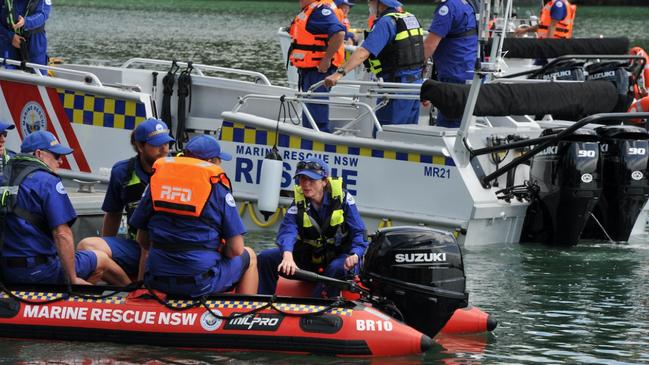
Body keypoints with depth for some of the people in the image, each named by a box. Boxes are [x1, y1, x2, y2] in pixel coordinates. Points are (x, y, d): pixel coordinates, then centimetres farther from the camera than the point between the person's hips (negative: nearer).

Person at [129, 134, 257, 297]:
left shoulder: (157, 179, 6)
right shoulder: (217, 186, -5)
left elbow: (143, 241, 11)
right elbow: (235, 249, -6)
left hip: (156, 281, 4)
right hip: (202, 283, -4)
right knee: (249, 257, 26)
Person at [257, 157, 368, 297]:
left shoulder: (342, 198, -13)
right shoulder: (298, 202, -10)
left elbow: (358, 232, -13)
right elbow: (287, 230, -28)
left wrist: (355, 255, -34)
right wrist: (287, 255, -50)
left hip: (338, 255, -3)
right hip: (308, 258, 3)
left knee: (339, 268, -39)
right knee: (266, 258, -11)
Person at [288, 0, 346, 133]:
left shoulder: (320, 11, -16)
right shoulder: (307, 12, 17)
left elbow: (339, 33, -28)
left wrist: (326, 59, -24)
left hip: (318, 70, -11)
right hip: (307, 70, 11)